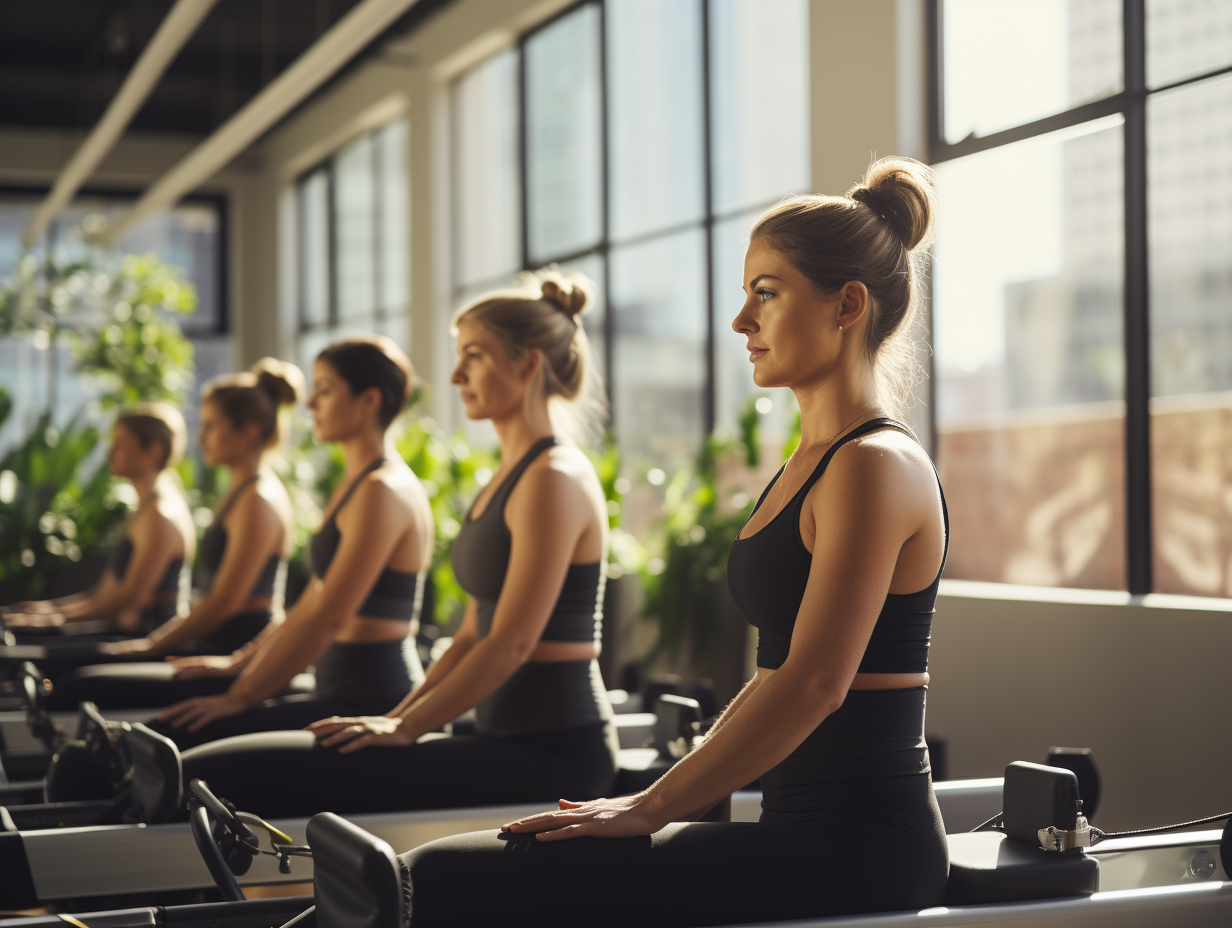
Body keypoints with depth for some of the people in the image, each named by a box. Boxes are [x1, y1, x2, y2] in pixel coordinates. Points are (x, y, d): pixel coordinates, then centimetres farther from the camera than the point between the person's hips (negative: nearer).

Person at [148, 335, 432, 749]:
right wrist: (239, 662, 20)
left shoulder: (383, 490, -14)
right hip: (343, 689, 10)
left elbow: (329, 617, -19)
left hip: (370, 699, -10)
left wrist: (243, 696, -17)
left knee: (175, 735, -19)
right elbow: (311, 603, 24)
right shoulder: (352, 485, 19)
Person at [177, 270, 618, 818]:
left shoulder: (553, 479, -11)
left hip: (551, 751, -9)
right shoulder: (508, 477, 19)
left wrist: (406, 728, -15)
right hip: (509, 737, 9)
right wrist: (398, 717, 8)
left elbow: (511, 644, -17)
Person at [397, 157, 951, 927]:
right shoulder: (815, 459, 17)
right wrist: (666, 796, 14)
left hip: (853, 848, -9)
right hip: (802, 828, 9)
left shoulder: (875, 465, -13)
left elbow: (812, 683, -20)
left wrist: (654, 807, -15)